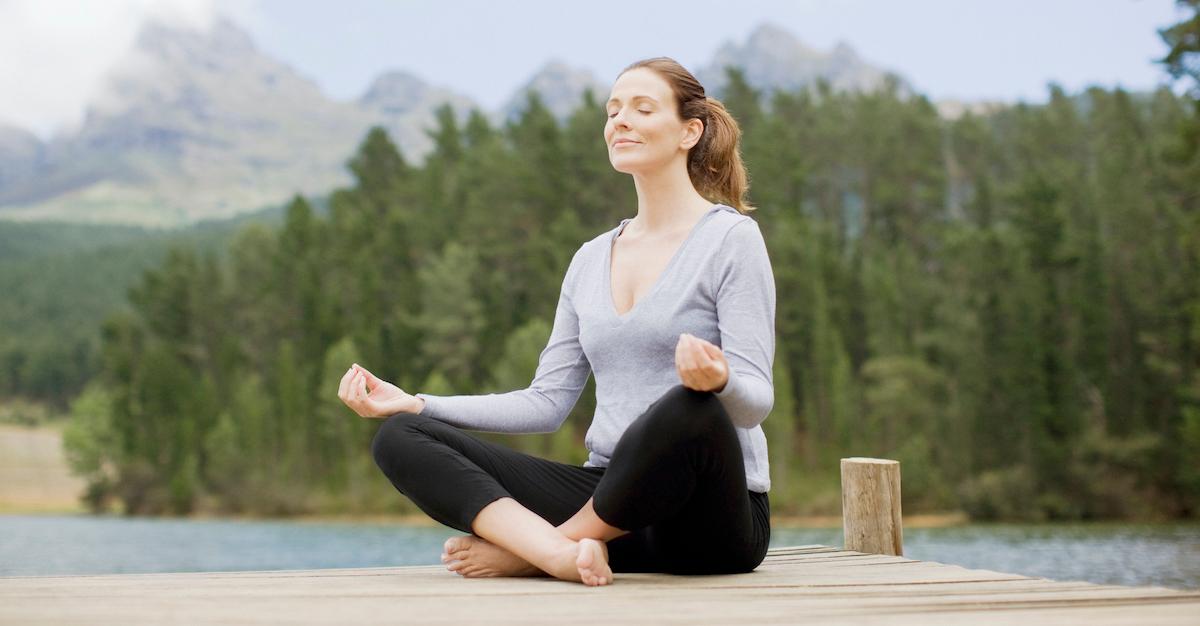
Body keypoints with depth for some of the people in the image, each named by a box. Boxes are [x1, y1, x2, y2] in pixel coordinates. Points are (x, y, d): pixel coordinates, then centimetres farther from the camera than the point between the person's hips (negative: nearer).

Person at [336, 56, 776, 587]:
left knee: (687, 409, -41)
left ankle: (524, 549, -19)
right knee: (401, 438, -8)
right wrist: (414, 403, 3)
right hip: (607, 493, 5)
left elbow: (756, 399, -10)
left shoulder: (731, 237, -3)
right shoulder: (591, 259, 15)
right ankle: (565, 553, -33)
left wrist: (717, 381, -35)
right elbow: (548, 401, 12)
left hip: (714, 515, -5)